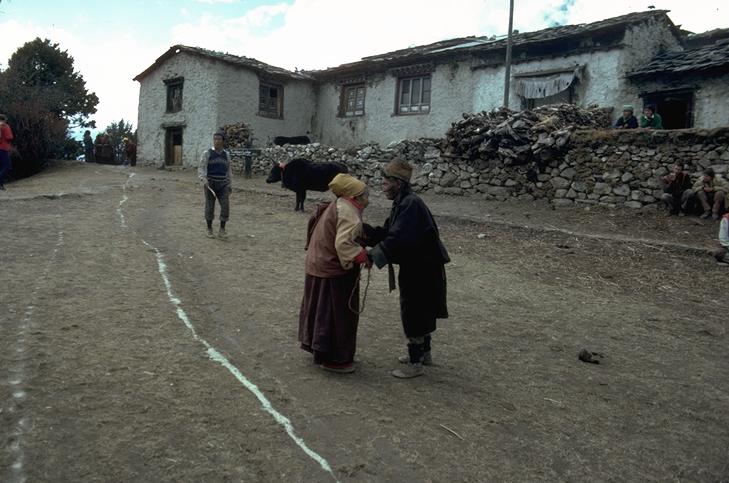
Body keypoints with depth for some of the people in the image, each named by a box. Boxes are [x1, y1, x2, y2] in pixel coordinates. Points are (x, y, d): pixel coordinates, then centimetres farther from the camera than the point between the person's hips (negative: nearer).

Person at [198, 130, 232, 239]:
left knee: (225, 206, -8)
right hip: (210, 184, -3)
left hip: (222, 184, 3)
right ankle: (209, 229, 19)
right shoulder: (207, 153, -5)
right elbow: (201, 168, -12)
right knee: (210, 207, 3)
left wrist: (229, 185, 12)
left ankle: (222, 230, 1)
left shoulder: (226, 154, 7)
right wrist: (203, 180, -29)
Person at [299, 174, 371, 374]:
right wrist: (364, 256, -27)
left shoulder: (338, 206, 8)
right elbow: (343, 244, -33)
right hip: (334, 271, -10)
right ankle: (332, 358, 14)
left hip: (318, 264, 10)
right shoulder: (350, 214, -23)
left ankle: (319, 348, 37)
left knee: (323, 310, 21)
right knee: (337, 314, 2)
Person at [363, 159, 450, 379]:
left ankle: (415, 364, 14)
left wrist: (373, 255, -26)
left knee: (413, 314, 0)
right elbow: (385, 232, 8)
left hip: (422, 269, -10)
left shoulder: (411, 204, -23)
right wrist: (363, 229, -4)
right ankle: (423, 353, 38)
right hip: (416, 266, 10)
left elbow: (397, 238, -31)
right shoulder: (402, 204, 10)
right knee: (422, 312, 21)